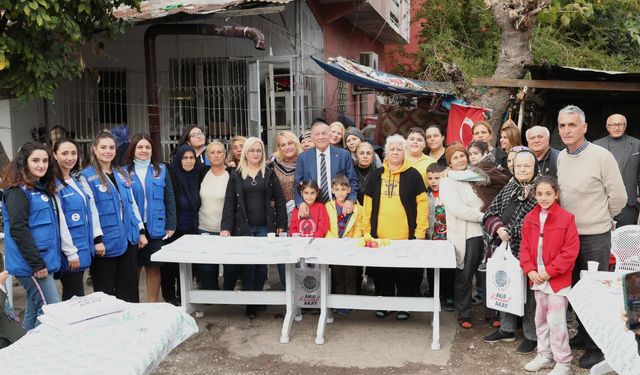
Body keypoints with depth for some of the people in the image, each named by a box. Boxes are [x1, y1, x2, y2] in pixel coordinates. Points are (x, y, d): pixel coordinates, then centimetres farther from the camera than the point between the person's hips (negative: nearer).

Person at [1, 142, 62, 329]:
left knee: (34, 311, 14)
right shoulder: (18, 191, -11)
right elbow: (18, 230, -18)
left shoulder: (42, 188, 15)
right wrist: (37, 264, -19)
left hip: (45, 261, 8)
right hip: (31, 264, -8)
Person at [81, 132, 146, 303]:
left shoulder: (122, 173, 12)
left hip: (128, 238, 6)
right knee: (105, 291, 6)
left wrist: (141, 231, 13)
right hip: (106, 242, -5)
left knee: (129, 289, 13)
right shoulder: (87, 176, -6)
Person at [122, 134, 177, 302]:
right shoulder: (125, 172, 0)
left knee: (154, 267, 7)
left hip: (155, 228, 1)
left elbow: (169, 199, 4)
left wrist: (171, 226, 1)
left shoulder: (161, 169, 4)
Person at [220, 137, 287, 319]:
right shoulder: (236, 175, 5)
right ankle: (250, 304, 9)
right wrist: (226, 227, -9)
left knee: (261, 266, 2)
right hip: (243, 227, 0)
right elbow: (229, 203, 0)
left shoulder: (269, 174, 7)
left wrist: (281, 224, -2)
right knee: (247, 266, -1)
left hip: (265, 227, 1)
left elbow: (279, 200, 5)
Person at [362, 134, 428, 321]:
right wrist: (366, 230, 4)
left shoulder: (413, 175, 2)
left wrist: (420, 231, -8)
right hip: (380, 236, 3)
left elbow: (422, 204, -1)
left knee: (406, 273, 4)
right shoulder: (377, 175, 10)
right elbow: (368, 204, 10)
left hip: (406, 236, -2)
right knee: (382, 272, 8)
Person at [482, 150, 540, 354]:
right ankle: (507, 329, 30)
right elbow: (490, 213, 9)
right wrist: (498, 228, -10)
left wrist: (510, 232, -18)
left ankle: (532, 335, 18)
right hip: (504, 249, 6)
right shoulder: (508, 188, 12)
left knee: (528, 293, 3)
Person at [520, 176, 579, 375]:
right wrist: (530, 270, -7)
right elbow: (524, 247, 7)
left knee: (556, 321, -3)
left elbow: (571, 251, -14)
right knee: (540, 318, 16)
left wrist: (550, 271, -16)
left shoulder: (566, 218, -12)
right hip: (537, 278, 6)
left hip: (558, 279, -6)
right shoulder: (530, 218, 4)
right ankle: (545, 355, 31)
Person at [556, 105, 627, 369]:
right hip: (567, 233, 6)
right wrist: (572, 219, 12)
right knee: (575, 288, 16)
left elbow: (618, 198, -9)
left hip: (595, 236, -6)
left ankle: (597, 347, 17)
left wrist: (597, 218, 3)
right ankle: (583, 335, 33)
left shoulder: (602, 157, -15)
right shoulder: (561, 157, 4)